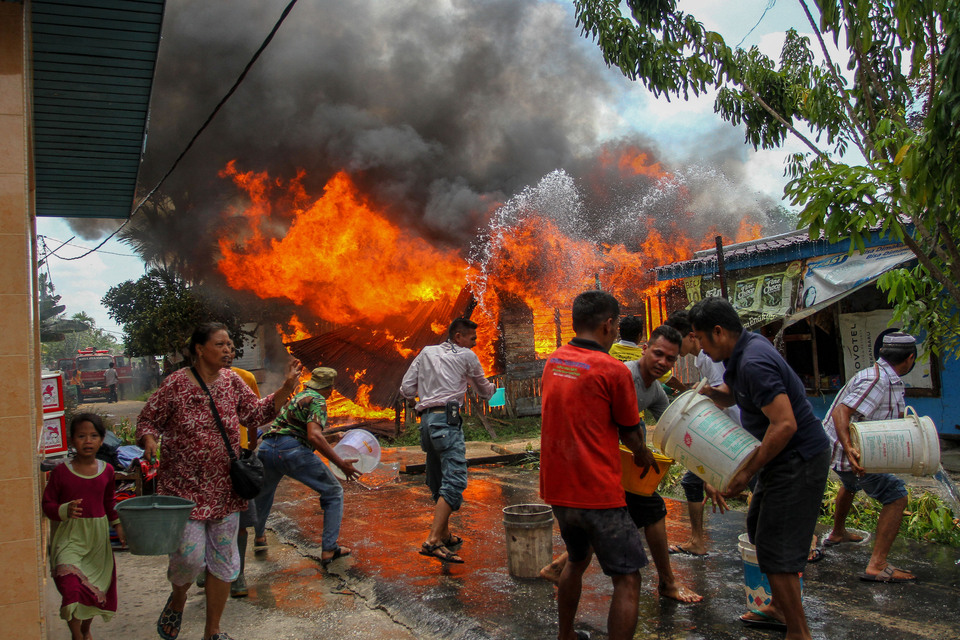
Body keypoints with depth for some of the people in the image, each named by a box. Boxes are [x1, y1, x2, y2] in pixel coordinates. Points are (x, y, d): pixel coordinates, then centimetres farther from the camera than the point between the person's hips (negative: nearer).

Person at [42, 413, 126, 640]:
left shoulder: (106, 470, 3)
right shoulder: (61, 472, -7)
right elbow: (47, 504, -3)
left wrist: (118, 524, 13)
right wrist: (65, 511, -21)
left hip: (98, 535, 3)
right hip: (68, 535, -3)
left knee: (97, 585, 10)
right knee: (70, 581, -20)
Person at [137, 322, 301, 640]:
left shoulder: (232, 381, 3)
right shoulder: (176, 384, -11)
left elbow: (257, 413, 10)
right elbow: (147, 420, -2)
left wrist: (286, 389, -2)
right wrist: (149, 442, -23)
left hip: (224, 488, 5)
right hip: (184, 486, -5)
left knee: (223, 560, 9)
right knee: (190, 556, -7)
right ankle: (177, 601, 30)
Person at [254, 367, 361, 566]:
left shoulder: (296, 397, 26)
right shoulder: (317, 401, 1)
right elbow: (314, 436, -15)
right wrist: (341, 463, -15)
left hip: (266, 448, 8)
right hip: (292, 451, -8)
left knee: (264, 493, 36)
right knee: (333, 493, 7)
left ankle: (259, 537, 54)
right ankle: (328, 550, 4)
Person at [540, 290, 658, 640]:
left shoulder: (552, 362, 5)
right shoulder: (613, 369, -15)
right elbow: (630, 432, -2)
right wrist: (644, 455, 20)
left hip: (557, 489, 8)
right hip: (598, 493, -8)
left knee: (577, 560, 27)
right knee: (627, 579, 4)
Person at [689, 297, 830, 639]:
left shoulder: (754, 363, -26)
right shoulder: (744, 348, 5)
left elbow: (785, 424, -30)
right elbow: (730, 395, 20)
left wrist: (747, 472, -23)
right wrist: (712, 392, -4)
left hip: (799, 459, -11)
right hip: (784, 457, 11)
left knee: (775, 547, -6)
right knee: (759, 527, 21)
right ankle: (780, 608, 36)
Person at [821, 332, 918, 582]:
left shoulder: (891, 381, 9)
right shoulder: (877, 381, -24)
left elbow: (894, 418, 12)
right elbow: (841, 412, -33)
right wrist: (849, 448, -44)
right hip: (849, 452, -11)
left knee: (851, 484, 35)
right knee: (896, 496, -10)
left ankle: (837, 534, 60)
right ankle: (877, 566, -13)